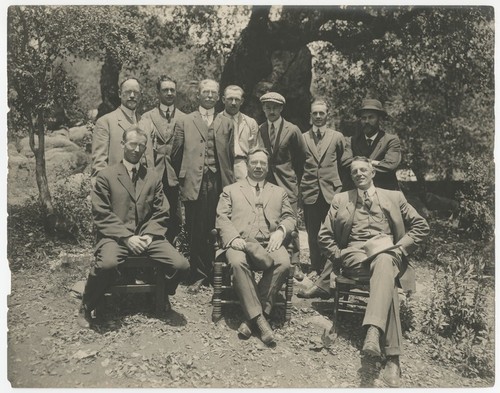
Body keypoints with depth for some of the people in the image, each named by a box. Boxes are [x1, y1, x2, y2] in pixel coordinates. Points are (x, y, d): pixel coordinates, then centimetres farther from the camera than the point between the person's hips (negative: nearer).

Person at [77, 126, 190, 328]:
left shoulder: (153, 177, 14)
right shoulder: (106, 176, 4)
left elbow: (161, 214, 12)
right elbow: (102, 215, -3)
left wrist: (148, 235, -6)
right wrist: (127, 237, -15)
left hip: (147, 236, 3)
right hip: (115, 236, -3)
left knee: (181, 264, -18)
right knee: (107, 264, -36)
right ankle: (86, 308, -7)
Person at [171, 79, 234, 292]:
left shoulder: (226, 124, 14)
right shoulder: (184, 122, 10)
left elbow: (230, 155, 13)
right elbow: (176, 155, 10)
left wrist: (229, 181, 8)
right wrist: (183, 179, 10)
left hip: (219, 183, 1)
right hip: (194, 184, -1)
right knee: (196, 232, 1)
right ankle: (199, 275, 13)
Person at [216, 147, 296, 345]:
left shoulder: (279, 192, 28)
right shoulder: (230, 190, 23)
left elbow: (290, 217, 18)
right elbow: (222, 218, 9)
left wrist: (280, 230, -6)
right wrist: (233, 237, -11)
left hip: (269, 243, 1)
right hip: (240, 242, -1)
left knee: (283, 263, -32)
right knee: (237, 262, -36)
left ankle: (251, 318, -24)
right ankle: (259, 318, -29)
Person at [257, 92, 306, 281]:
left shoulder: (292, 130, 0)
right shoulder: (258, 130, 6)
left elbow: (301, 157, 9)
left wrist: (296, 178, 11)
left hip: (287, 183, -2)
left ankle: (294, 264, 9)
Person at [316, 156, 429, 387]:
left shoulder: (393, 197, 19)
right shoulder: (341, 200, 20)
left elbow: (421, 226, 13)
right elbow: (324, 236, 15)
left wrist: (399, 248, -1)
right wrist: (339, 256, -1)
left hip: (387, 253, 0)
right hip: (355, 254, 0)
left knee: (384, 263, -40)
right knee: (386, 278, -35)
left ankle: (373, 332, -56)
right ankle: (392, 358, -42)